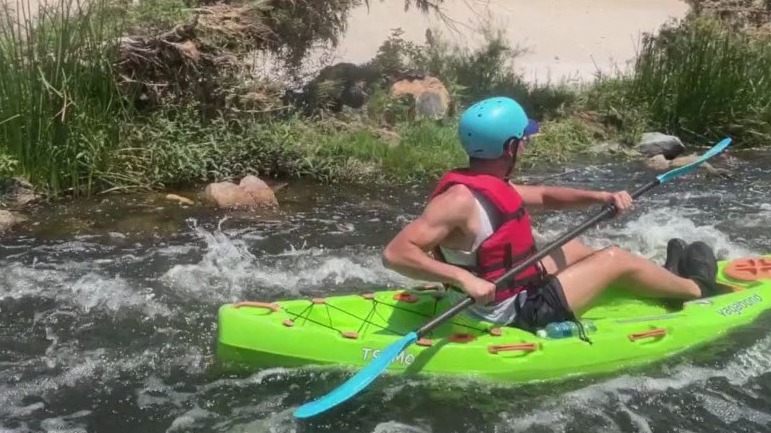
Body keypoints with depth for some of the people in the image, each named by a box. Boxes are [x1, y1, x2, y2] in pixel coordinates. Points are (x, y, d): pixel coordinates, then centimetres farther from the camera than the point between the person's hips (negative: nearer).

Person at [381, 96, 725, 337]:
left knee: (574, 250, 28)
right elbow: (395, 253, -35)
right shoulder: (460, 199, -29)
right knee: (615, 258, 2)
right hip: (515, 314, -10)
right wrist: (462, 277, -42)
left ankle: (664, 279, 46)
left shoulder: (485, 184, 1)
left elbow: (544, 196, 16)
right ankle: (695, 288, 28)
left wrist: (601, 197, 4)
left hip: (516, 291, 10)